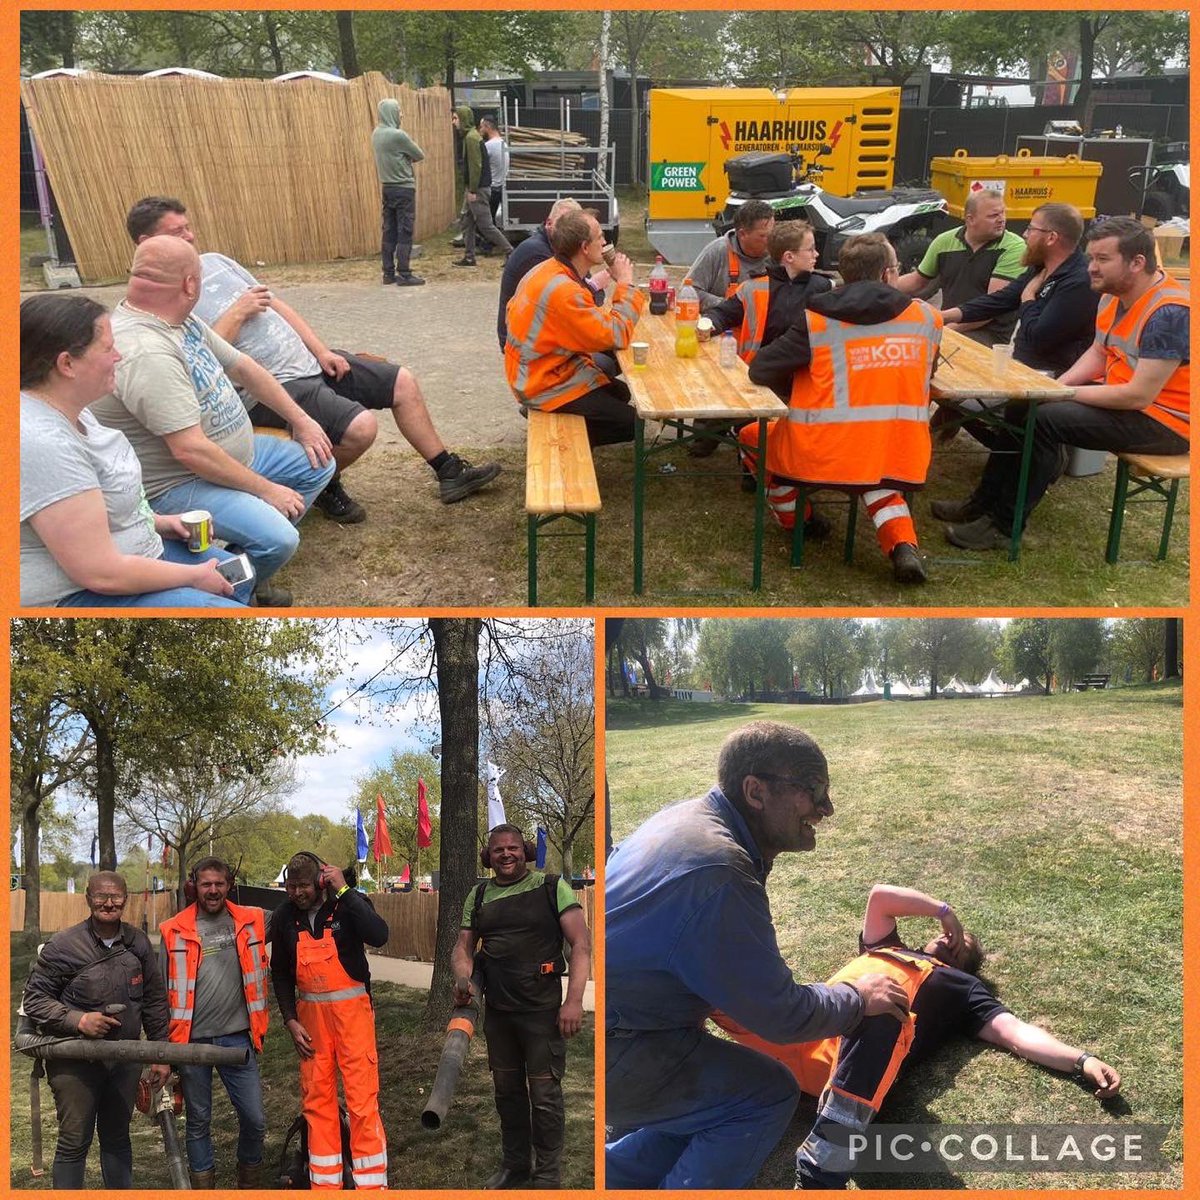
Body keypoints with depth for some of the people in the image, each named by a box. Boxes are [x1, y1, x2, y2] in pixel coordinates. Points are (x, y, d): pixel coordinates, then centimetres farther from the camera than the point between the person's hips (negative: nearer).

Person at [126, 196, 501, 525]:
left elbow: (275, 304, 15)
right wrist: (236, 315, -17)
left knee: (403, 382, 6)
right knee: (360, 426, -28)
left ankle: (449, 472, 18)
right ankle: (323, 486, 3)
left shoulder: (213, 262, 12)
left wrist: (322, 350, 6)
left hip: (308, 362, 9)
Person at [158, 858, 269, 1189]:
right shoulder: (176, 931, -1)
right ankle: (203, 1185, 27)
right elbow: (165, 988, 5)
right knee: (198, 1122, 11)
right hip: (191, 1040, -1)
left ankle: (250, 1181, 25)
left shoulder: (250, 922, 1)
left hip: (237, 1037, 1)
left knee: (254, 1119, 3)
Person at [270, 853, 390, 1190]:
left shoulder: (348, 903, -10)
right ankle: (324, 1182, 20)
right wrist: (291, 1021, 3)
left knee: (362, 1096, -5)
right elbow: (280, 973, 11)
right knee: (316, 1098, 8)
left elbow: (379, 935, -29)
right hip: (310, 1014, 4)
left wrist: (344, 890, -26)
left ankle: (371, 1184, 5)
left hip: (351, 1009, -4)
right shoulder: (284, 916, 1)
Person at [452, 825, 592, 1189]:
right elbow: (462, 947, 12)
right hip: (497, 1011, 5)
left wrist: (574, 999, -18)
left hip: (542, 1009, -4)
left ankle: (547, 1175, 17)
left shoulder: (552, 887, -7)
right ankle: (515, 1164, 34)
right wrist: (463, 978, -10)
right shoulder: (478, 896, 7)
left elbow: (581, 943, -10)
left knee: (544, 1094, 1)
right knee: (507, 1090, 16)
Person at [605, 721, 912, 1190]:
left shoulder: (691, 818, 5)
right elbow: (781, 1016, -15)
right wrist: (859, 998, 1)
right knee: (769, 1096, -6)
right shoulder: (718, 873, -27)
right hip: (609, 1052, -10)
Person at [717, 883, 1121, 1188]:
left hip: (855, 1055, -4)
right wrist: (944, 909, 41)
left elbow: (1019, 1034, 20)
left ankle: (820, 1171, -47)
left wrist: (1083, 1061, 4)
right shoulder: (886, 948, 42)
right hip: (807, 1030, 4)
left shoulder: (963, 987, 32)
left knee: (880, 1011, -42)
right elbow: (880, 895, 34)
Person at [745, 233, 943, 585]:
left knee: (751, 437, 24)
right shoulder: (927, 317, 5)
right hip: (899, 455, 3)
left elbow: (760, 369, -2)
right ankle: (902, 543, 12)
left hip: (821, 452, -3)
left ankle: (795, 519, 28)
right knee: (875, 479, 39)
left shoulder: (818, 321, -5)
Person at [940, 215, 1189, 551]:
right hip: (1123, 394, 9)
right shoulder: (1114, 296, 2)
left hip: (1163, 420, -9)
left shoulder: (1168, 312, -26)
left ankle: (1005, 525, -14)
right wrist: (1058, 386, -7)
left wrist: (1066, 393, -20)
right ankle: (987, 500, 9)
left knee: (1043, 420, -24)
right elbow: (1097, 353, 11)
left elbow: (1139, 396, -28)